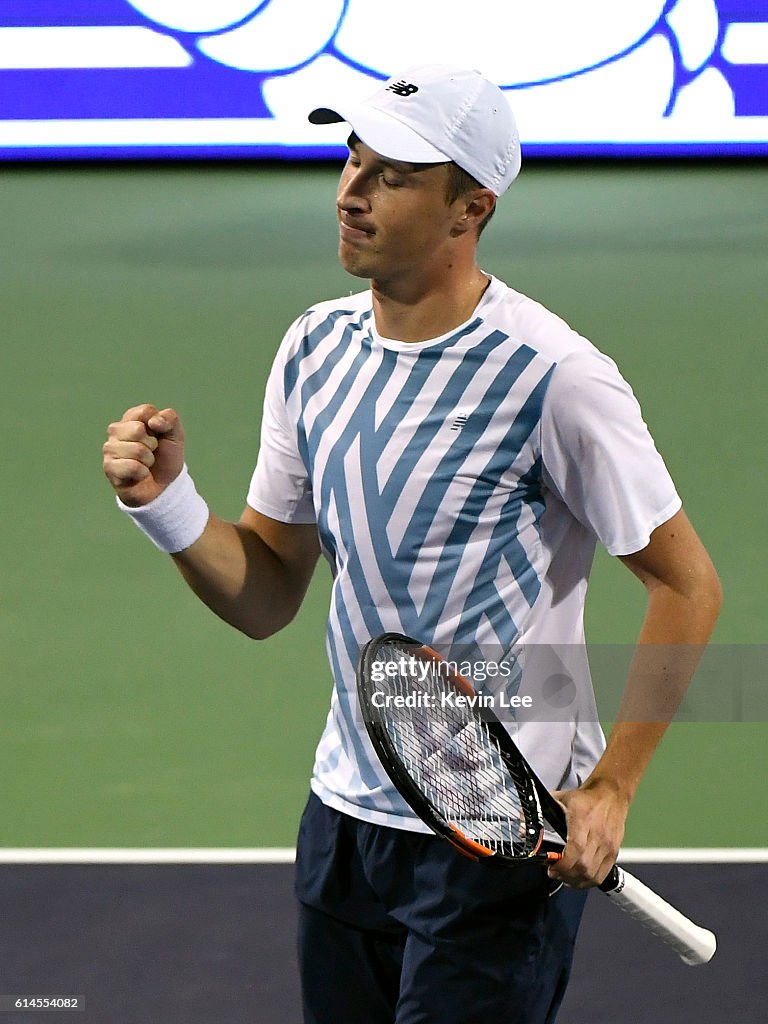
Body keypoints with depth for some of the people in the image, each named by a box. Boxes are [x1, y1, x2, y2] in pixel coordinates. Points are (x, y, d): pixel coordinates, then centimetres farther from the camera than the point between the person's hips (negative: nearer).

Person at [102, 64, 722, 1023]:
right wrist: (167, 503, -11)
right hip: (346, 818, 6)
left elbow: (685, 585, -11)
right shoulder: (316, 346, 4)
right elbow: (267, 596, 7)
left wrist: (608, 789, -15)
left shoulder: (552, 375, -17)